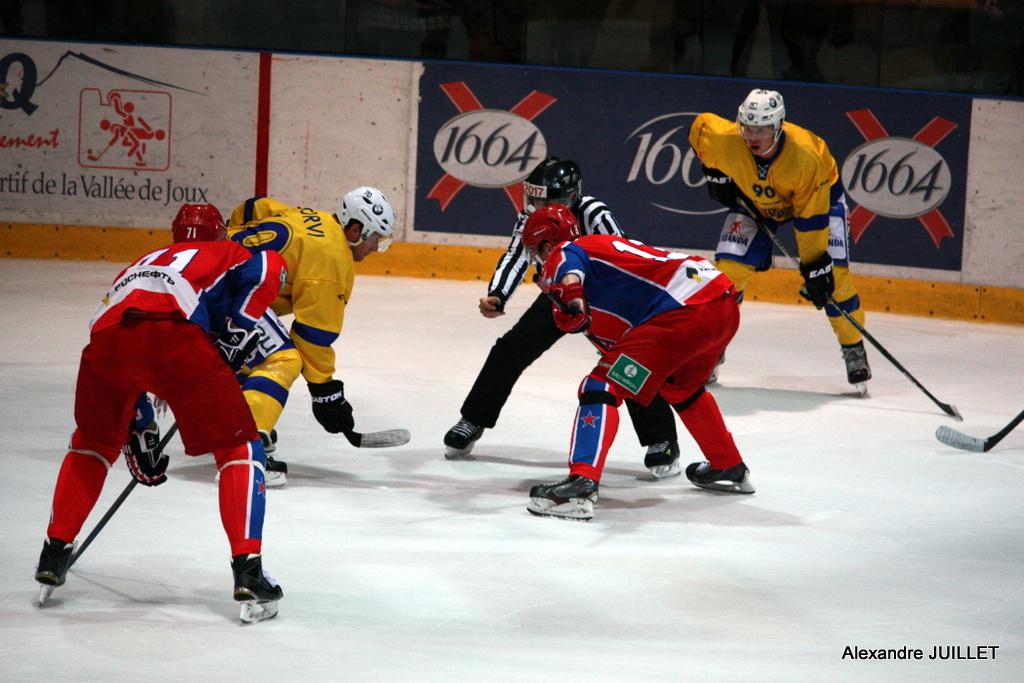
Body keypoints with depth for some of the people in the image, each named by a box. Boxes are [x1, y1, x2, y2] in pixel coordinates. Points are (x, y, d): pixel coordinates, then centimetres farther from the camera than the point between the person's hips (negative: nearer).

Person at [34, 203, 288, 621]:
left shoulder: (139, 266, 44)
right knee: (239, 448, 11)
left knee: (92, 445, 31)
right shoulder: (225, 255, 32)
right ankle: (248, 573, 0)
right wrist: (233, 335, 13)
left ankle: (54, 556, 29)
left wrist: (139, 440, 52)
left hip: (107, 336, 4)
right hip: (177, 338, -4)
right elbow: (267, 268, 7)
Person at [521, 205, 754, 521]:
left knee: (602, 386, -8)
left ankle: (581, 484, -24)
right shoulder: (605, 245, 33)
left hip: (685, 311, -9)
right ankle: (730, 468, 48)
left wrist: (567, 292, -40)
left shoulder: (564, 252, 6)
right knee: (680, 386, 36)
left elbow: (568, 263, -22)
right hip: (726, 305, 9)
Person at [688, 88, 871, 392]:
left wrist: (815, 268, -30)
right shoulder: (724, 139, -32)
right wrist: (715, 174, -5)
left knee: (834, 273, -15)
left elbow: (811, 219, -33)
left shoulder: (807, 157, -40)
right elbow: (700, 125, -7)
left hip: (820, 194, -3)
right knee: (728, 267, -10)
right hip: (754, 199, 3)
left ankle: (854, 351, 1)